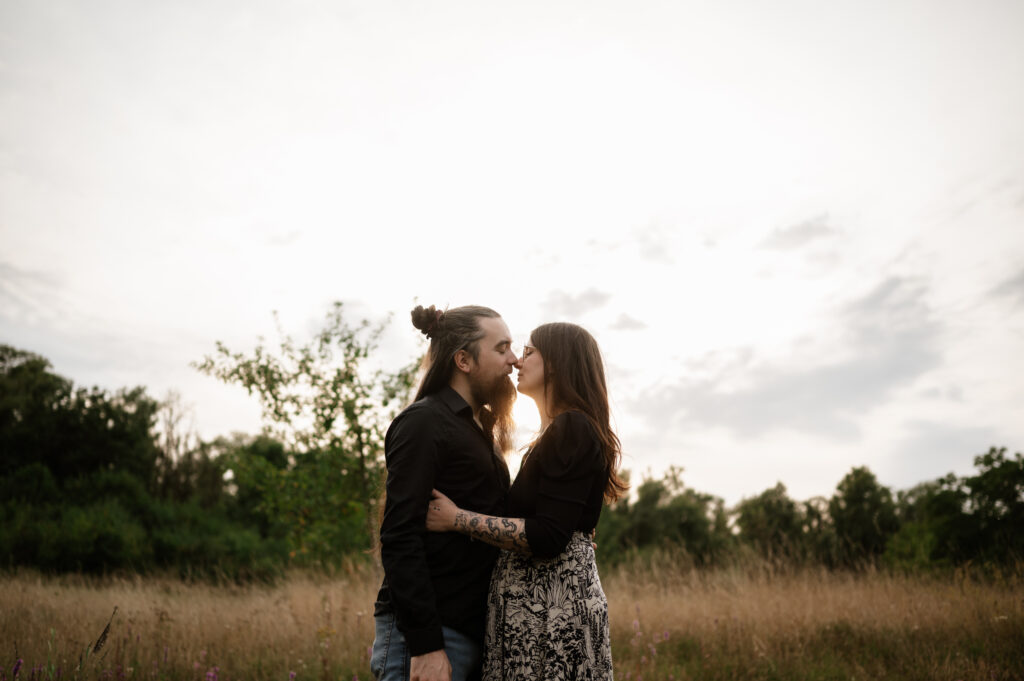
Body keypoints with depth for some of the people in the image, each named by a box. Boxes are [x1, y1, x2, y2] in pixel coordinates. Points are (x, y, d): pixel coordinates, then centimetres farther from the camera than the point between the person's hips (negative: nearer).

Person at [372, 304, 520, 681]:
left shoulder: (478, 430, 16)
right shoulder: (423, 423, -10)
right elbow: (400, 539, -16)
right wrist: (424, 645, -21)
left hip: (473, 631, 8)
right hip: (429, 635, -8)